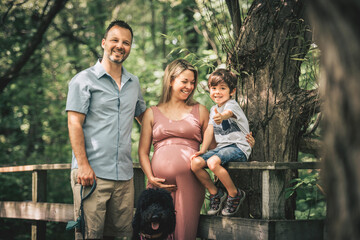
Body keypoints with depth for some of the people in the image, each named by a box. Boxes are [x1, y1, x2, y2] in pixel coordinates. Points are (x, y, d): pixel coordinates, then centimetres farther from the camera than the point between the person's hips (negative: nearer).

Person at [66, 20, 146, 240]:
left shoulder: (134, 83, 17)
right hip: (92, 172, -5)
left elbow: (144, 117, 31)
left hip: (124, 175, 5)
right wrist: (83, 165, -14)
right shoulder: (84, 80, 0)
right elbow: (74, 124, -6)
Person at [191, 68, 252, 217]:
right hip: (222, 147, 8)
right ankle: (215, 193, 6)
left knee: (213, 162, -34)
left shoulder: (232, 105, -10)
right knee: (195, 163, -14)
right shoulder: (214, 109, 16)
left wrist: (221, 117, -61)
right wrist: (203, 150, -6)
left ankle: (235, 194, -13)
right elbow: (209, 130, 9)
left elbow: (228, 113, -36)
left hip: (239, 147, -8)